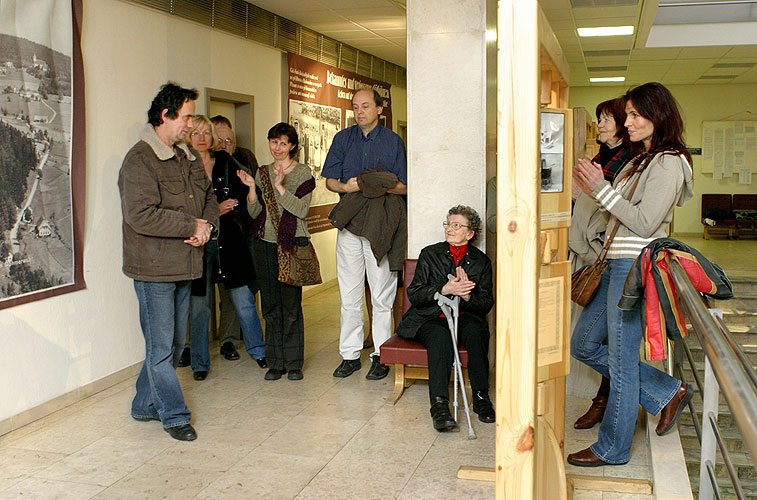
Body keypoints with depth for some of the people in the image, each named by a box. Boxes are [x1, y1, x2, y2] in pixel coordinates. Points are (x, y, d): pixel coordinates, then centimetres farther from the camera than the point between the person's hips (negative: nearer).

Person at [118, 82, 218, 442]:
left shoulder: (188, 158, 15)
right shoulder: (139, 160, -13)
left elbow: (208, 198, 23)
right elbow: (142, 215, -23)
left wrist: (207, 225, 0)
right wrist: (192, 226, -16)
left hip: (183, 266, 9)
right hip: (154, 268, -8)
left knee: (173, 344, 15)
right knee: (161, 347, 0)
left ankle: (145, 405, 30)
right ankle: (174, 415, 12)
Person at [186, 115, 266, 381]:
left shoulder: (225, 162, 9)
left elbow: (243, 192, 16)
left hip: (229, 240, 2)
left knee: (244, 301, 5)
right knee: (199, 306, 3)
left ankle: (257, 350, 23)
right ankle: (200, 363, 17)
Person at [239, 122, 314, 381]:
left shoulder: (302, 172, 0)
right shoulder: (262, 172, 13)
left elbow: (301, 209, -11)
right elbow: (255, 212, 9)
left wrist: (280, 187, -19)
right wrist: (252, 188, -7)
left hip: (293, 244, -4)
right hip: (265, 243, 4)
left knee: (291, 305, -3)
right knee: (270, 305, 7)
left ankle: (293, 363, 8)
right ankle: (275, 362, 16)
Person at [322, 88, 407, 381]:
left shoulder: (393, 141, 5)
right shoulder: (343, 139, 11)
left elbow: (403, 186, 2)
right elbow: (329, 180, 10)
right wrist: (346, 187, -12)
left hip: (381, 226, -2)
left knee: (381, 296, 1)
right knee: (349, 295, 7)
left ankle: (380, 356, 12)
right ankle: (350, 354, 17)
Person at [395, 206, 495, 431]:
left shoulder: (481, 261, 10)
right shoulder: (429, 254, 8)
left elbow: (487, 304, 6)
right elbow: (413, 294, -1)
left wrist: (466, 295, -15)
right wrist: (444, 290, -16)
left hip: (465, 317, 1)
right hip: (431, 318, -1)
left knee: (476, 332, -34)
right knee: (440, 337, -35)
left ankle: (481, 397, -24)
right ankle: (439, 404, -39)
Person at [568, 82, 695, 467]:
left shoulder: (668, 163, -11)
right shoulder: (641, 160, 17)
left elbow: (645, 223, -19)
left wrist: (603, 190, -18)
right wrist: (594, 190, 4)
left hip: (636, 267, -10)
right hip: (614, 265, 10)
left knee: (621, 361, 0)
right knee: (583, 345, 13)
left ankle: (613, 449, 17)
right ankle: (668, 392, 23)